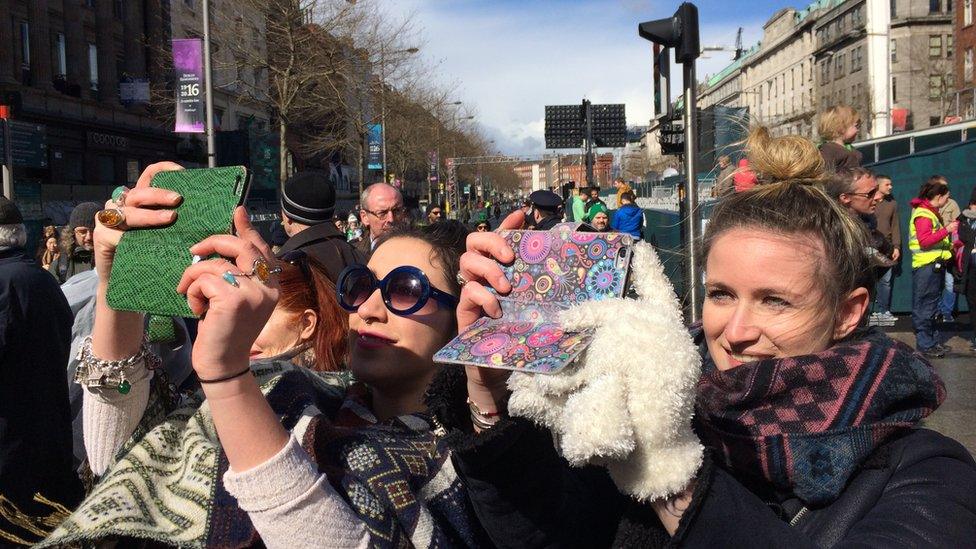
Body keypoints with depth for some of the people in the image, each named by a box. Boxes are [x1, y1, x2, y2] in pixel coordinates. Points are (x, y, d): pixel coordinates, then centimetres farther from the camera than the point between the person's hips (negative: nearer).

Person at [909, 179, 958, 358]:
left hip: (935, 265, 11)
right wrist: (946, 230, -23)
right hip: (927, 266, -11)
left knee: (931, 306, 15)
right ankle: (925, 345, -2)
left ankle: (932, 339, 23)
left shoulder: (931, 213, 18)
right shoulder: (923, 215, -14)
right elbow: (925, 241, -23)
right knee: (925, 307, -5)